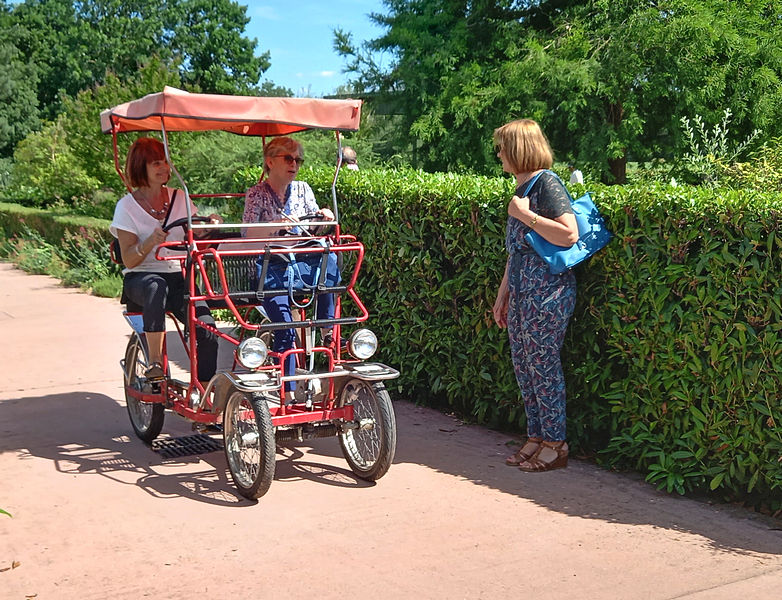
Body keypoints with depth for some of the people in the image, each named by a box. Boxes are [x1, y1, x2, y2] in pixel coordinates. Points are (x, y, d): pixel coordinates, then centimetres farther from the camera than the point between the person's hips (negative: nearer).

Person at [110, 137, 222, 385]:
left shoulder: (179, 198, 11)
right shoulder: (127, 206, 0)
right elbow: (129, 260, -8)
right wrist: (150, 241, -27)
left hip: (178, 276, 3)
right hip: (140, 279, -3)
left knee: (207, 329, -22)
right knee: (156, 286, -41)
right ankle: (155, 362, -32)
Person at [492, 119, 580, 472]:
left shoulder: (546, 183, -11)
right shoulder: (521, 188, 16)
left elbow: (569, 235, -24)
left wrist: (525, 215, -18)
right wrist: (502, 294, 21)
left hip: (548, 293, -9)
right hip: (521, 293, 9)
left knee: (543, 366, -4)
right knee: (523, 367, 11)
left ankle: (555, 446, 7)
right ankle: (536, 438, 21)